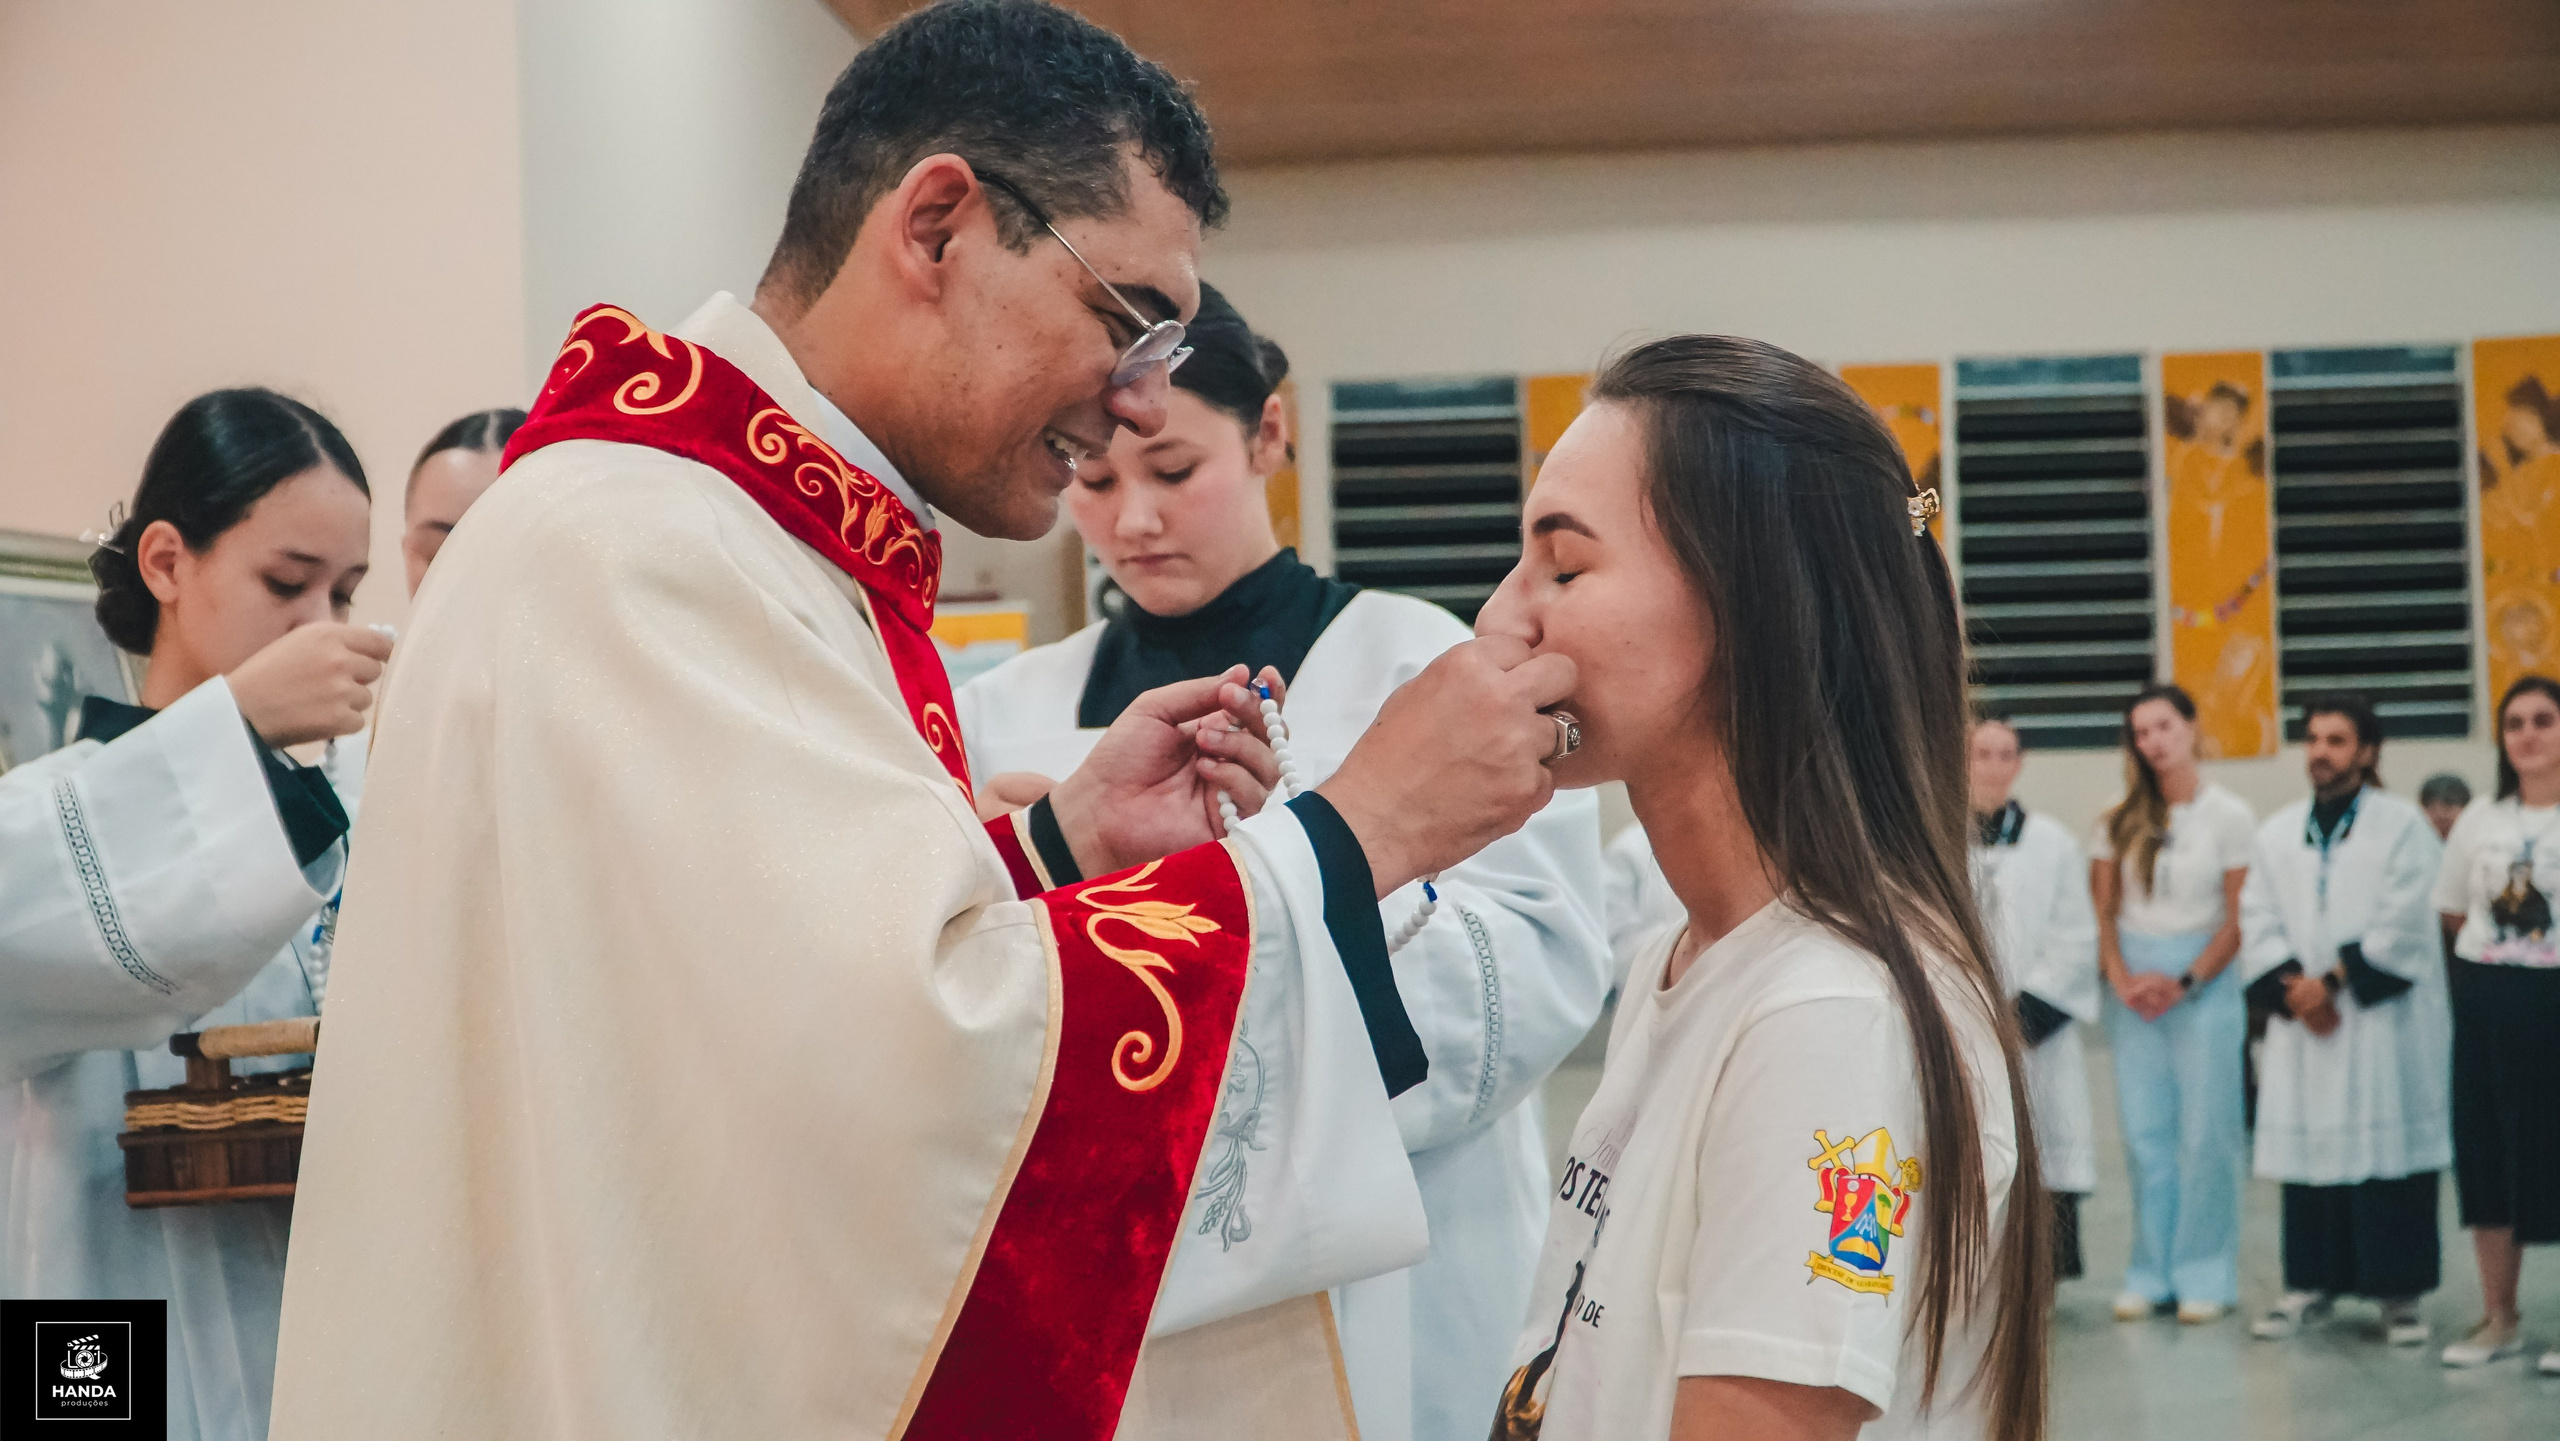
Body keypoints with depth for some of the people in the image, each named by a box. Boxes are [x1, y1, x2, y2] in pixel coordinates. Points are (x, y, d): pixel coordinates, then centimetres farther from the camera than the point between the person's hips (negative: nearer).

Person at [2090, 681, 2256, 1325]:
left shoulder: (2229, 816, 0)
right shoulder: (2120, 820, 8)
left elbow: (2239, 919, -3)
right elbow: (2102, 910, 9)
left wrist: (2185, 982, -10)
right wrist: (2122, 979, -5)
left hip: (2204, 982, -3)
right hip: (2133, 986, 3)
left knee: (2206, 1132, -3)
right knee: (2144, 1132, 3)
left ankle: (2204, 1277, 5)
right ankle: (2151, 1273, 11)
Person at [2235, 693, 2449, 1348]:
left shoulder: (2403, 826, -1)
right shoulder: (2277, 832, 12)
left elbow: (2402, 926, -9)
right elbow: (2258, 924, 6)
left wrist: (2333, 982, -11)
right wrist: (2293, 990, -9)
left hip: (2384, 1020, -4)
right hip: (2303, 1023, 4)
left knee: (2389, 1147, -4)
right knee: (2307, 1146, 4)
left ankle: (2399, 1292, 4)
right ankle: (2311, 1282, 13)